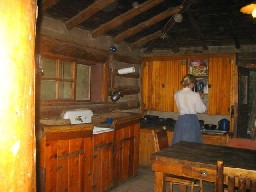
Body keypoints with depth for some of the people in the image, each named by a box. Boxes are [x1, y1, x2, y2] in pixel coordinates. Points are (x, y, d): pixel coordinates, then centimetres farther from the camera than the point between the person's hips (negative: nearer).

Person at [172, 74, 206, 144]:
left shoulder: (177, 94, 0)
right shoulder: (195, 95, -11)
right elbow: (201, 110, -3)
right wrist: (200, 98, 12)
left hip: (181, 120, 4)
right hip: (192, 121, -4)